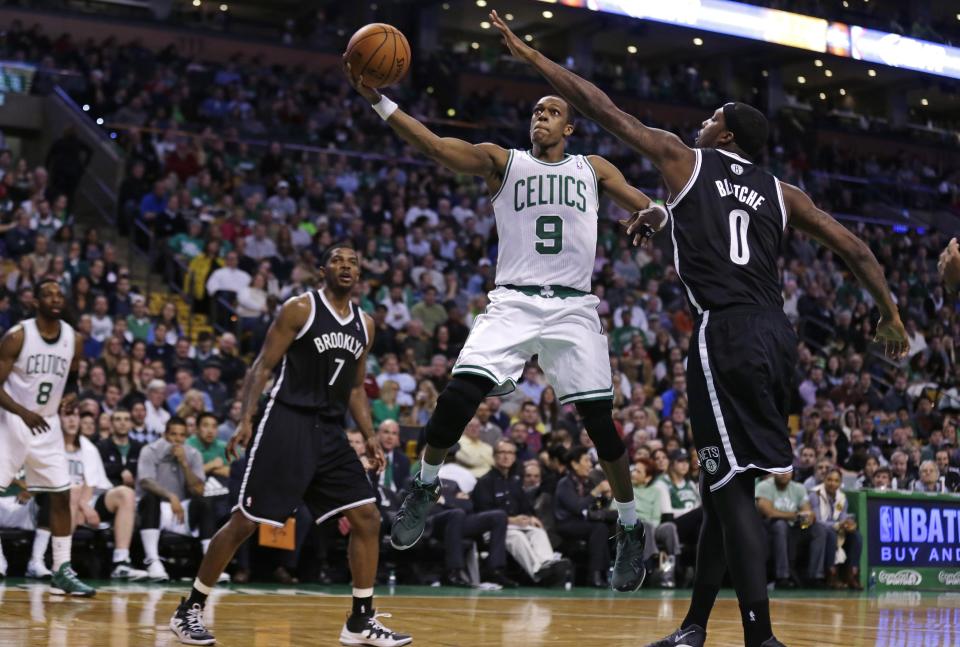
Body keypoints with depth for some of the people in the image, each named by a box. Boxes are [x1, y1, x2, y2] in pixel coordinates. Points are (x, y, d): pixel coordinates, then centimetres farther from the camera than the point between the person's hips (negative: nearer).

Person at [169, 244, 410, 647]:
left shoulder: (364, 325, 13)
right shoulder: (300, 309, -5)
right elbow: (263, 367, -7)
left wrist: (369, 436, 9)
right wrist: (245, 421, -17)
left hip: (330, 432, 6)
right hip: (288, 422, -6)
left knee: (367, 519, -1)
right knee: (244, 521, -5)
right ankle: (188, 611, 6)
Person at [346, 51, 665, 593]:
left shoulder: (593, 168, 13)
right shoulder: (503, 161, 9)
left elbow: (647, 206, 7)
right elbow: (435, 146, -4)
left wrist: (653, 214, -19)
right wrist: (378, 100, -17)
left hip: (573, 308, 1)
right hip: (513, 303, 0)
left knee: (600, 421, -3)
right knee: (460, 395, -18)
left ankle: (631, 530, 14)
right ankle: (426, 488, 6)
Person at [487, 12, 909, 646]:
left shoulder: (685, 160, 9)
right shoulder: (781, 193, 20)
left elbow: (603, 107, 10)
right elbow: (854, 248, 15)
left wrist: (529, 54, 17)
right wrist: (891, 314, 25)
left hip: (727, 333, -6)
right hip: (777, 335, 7)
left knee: (733, 487, -9)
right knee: (723, 481, 14)